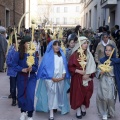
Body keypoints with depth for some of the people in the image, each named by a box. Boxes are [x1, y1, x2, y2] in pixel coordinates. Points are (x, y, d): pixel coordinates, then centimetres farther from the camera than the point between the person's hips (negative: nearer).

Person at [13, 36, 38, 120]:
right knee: (21, 95, 13)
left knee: (30, 96, -7)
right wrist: (22, 69, -24)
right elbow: (15, 66, -8)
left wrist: (31, 68, -25)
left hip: (31, 78, -1)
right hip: (21, 78, 1)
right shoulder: (18, 54, -7)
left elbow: (36, 67, -5)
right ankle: (23, 112, 36)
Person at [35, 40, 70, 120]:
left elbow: (64, 66, 9)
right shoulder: (48, 55, -2)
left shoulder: (62, 55, 10)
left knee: (59, 94, 9)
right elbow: (45, 67, -6)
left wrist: (63, 76, -5)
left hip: (60, 79, 4)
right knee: (51, 94, -7)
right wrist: (52, 77, -13)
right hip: (50, 79, -4)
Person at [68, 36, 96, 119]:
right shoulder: (75, 55, -8)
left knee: (86, 93, 10)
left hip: (87, 78, 3)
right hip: (77, 78, -3)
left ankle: (83, 108, 29)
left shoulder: (89, 54, 2)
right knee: (77, 94, 3)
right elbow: (70, 67, -8)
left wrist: (88, 74, -13)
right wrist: (79, 71, -19)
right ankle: (78, 111, 16)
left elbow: (92, 66, 1)